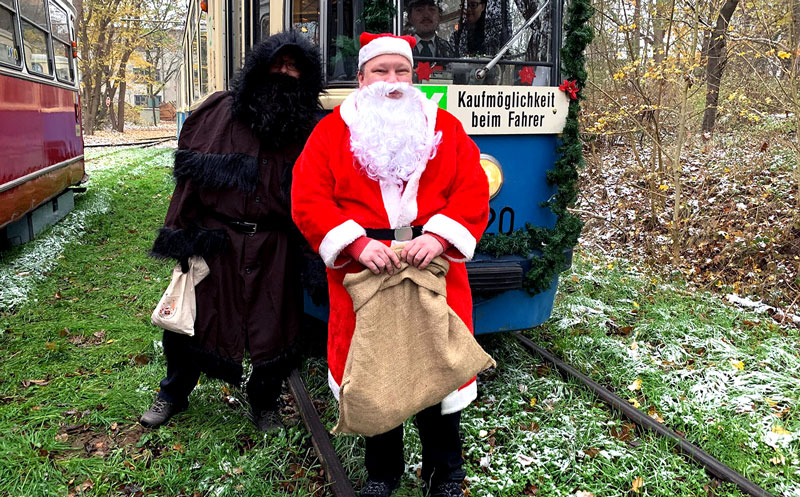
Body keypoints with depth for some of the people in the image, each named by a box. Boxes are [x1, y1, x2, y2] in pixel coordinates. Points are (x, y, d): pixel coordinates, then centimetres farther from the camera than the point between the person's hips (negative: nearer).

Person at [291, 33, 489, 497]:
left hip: (434, 267, 1)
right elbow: (308, 200, -4)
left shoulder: (445, 127, 9)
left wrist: (439, 236, -16)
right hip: (363, 272, 0)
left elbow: (473, 193, 1)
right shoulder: (332, 131, 5)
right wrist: (357, 244, -17)